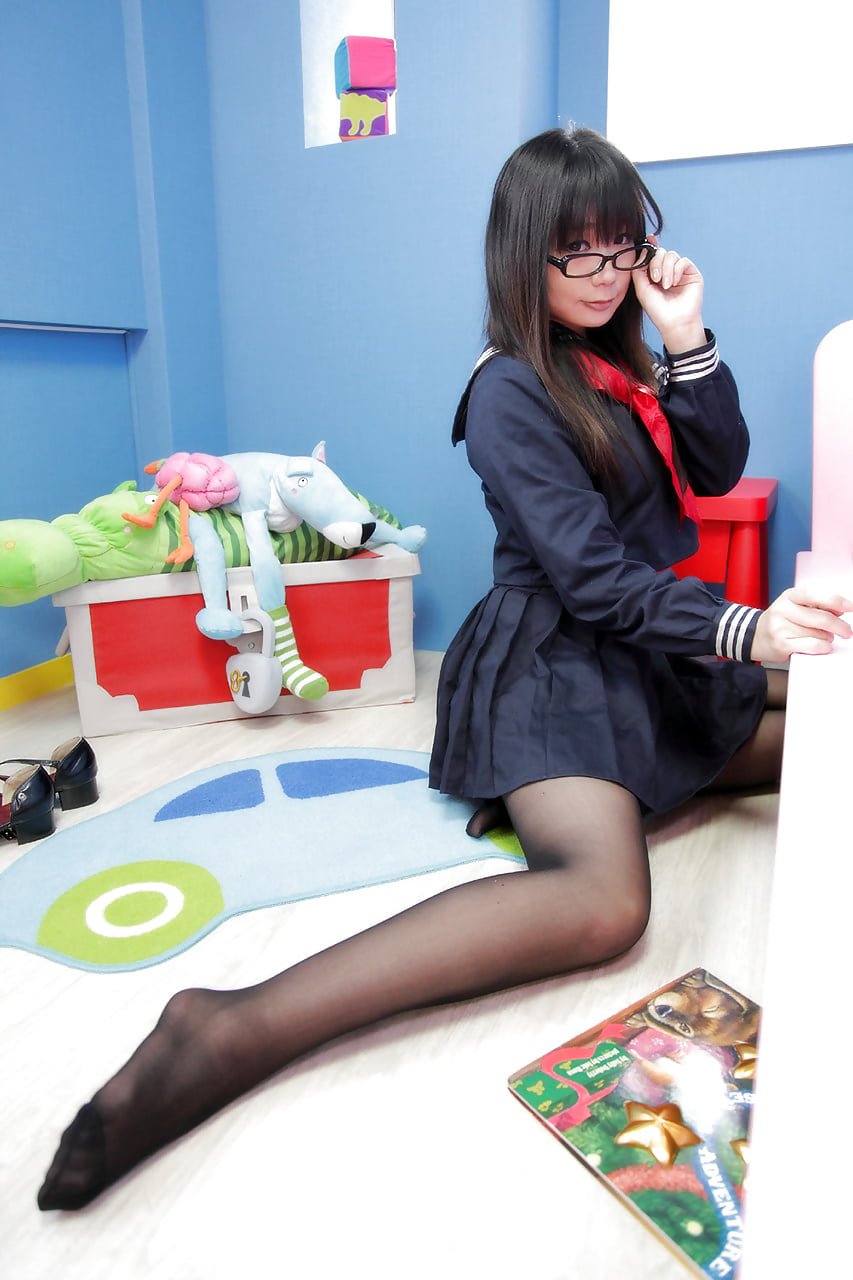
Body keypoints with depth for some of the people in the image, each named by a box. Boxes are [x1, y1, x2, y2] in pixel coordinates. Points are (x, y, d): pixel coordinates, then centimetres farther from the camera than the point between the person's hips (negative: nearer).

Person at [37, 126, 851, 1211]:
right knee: (603, 899, -35)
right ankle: (231, 1035, -38)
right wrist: (741, 629, -29)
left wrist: (687, 338, -1)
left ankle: (530, 795, 12)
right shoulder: (509, 395, -12)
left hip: (646, 649, 10)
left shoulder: (621, 358, 14)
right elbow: (594, 576, -20)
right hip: (551, 665, -10)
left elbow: (717, 469, 10)